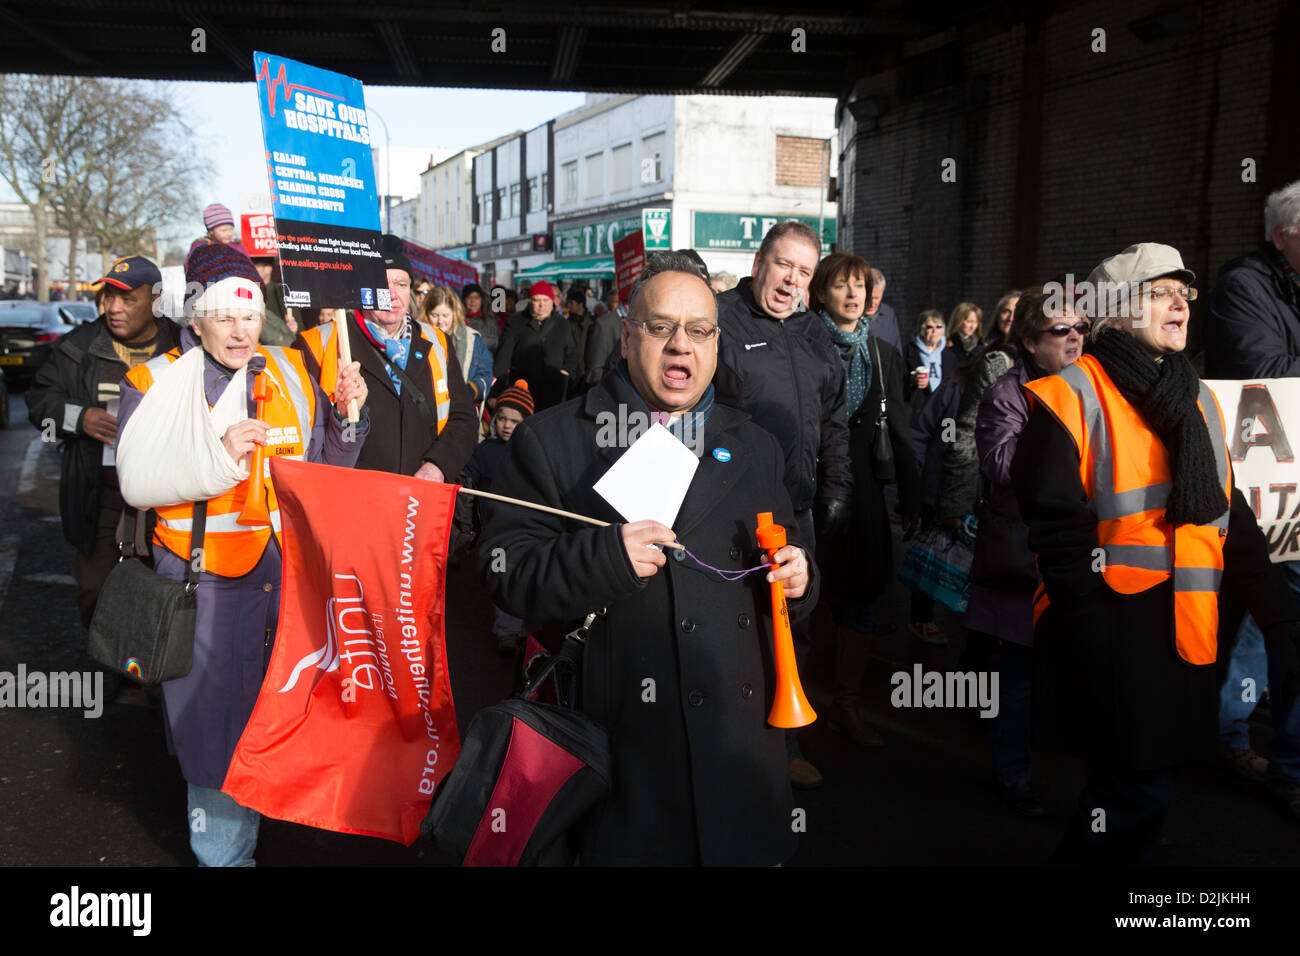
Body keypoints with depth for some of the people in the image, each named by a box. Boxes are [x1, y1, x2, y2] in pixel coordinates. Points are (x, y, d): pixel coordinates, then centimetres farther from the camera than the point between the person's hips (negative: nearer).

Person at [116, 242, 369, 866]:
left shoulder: (290, 372, 9)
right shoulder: (155, 383, -1)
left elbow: (325, 468, 11)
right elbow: (137, 482, -11)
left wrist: (346, 414, -5)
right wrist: (218, 453, -21)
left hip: (294, 570, 3)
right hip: (210, 579, -3)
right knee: (220, 718, 6)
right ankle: (224, 849, 26)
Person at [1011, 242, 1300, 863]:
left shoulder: (1199, 400, 13)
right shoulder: (1073, 397, -9)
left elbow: (1233, 524, 15)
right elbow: (1058, 531, -14)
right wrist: (1098, 642, -17)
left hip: (1185, 638, 7)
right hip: (1112, 638, -7)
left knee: (1147, 785, 14)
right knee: (1135, 793, -5)